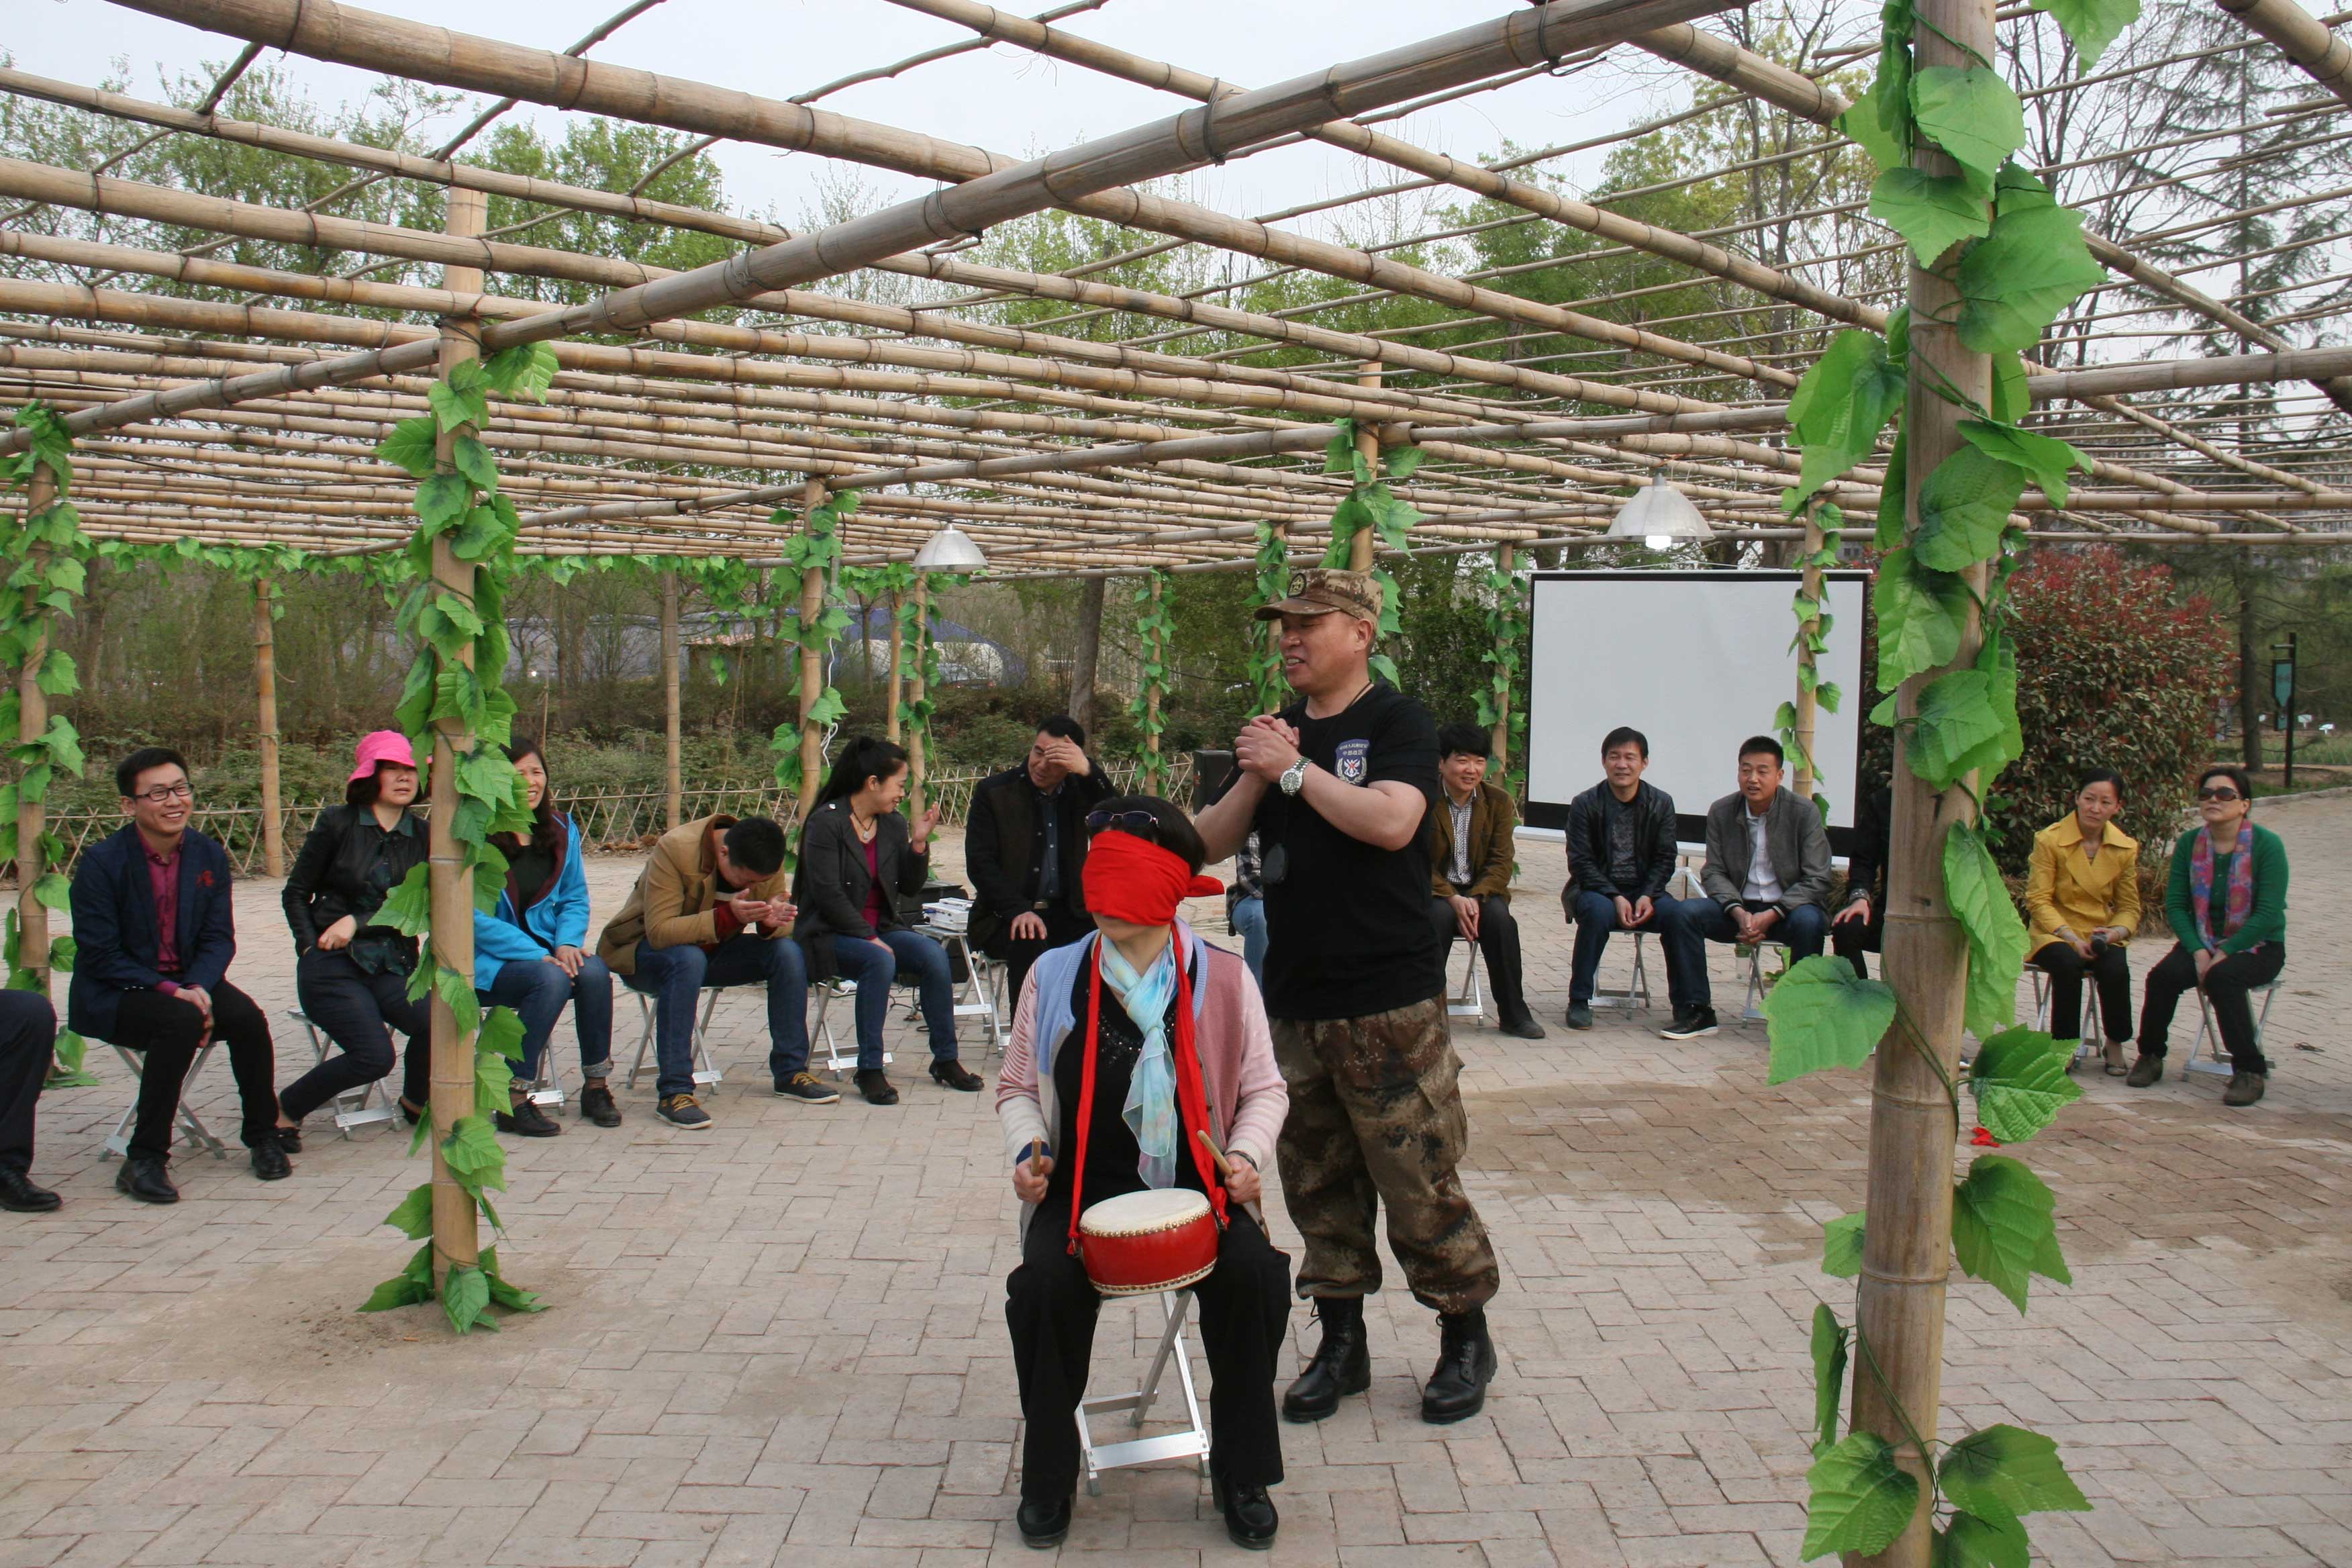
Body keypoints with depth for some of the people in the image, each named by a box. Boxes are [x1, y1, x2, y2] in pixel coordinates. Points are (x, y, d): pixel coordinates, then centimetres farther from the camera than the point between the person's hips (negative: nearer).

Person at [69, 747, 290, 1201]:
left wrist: (198, 988, -19)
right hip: (114, 994, -4)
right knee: (181, 1021, -34)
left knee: (246, 1016, -25)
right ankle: (144, 1160, -24)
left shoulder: (210, 856, 1)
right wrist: (169, 991, -25)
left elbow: (219, 938, 1)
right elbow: (100, 955, -14)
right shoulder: (101, 862, -12)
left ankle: (263, 1138, -5)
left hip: (189, 983, 4)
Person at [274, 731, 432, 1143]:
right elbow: (296, 893, 6)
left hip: (393, 964, 3)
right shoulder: (338, 823, 1)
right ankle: (285, 1108, 5)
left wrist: (358, 922, -13)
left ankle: (415, 1102, 6)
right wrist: (311, 948, -6)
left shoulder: (421, 835, 8)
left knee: (438, 1021, -26)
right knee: (374, 1056, -23)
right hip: (333, 965, -3)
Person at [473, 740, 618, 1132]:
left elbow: (575, 897, 9)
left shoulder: (561, 829, 8)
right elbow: (472, 916, -16)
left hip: (545, 951, 5)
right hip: (488, 962, -5)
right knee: (550, 978, -33)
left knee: (594, 971, -26)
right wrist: (536, 955, -22)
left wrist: (567, 943, -12)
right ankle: (513, 1100, -21)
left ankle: (596, 1086, -10)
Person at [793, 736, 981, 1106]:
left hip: (880, 928, 6)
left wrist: (919, 843, -7)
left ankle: (946, 1060, -10)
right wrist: (869, 938, -22)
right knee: (879, 961, -34)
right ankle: (869, 1069, -25)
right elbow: (827, 894, -18)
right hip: (830, 934, -6)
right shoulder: (826, 823, -11)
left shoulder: (893, 824, 8)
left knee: (933, 953, -20)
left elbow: (911, 887, 8)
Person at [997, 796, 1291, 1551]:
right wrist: (1027, 1149, -5)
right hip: (1083, 1187, 1)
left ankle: (1241, 1473, -2)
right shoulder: (1054, 976, 3)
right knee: (1046, 1284, -27)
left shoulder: (1223, 978, 1)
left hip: (1197, 1185, 0)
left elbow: (1265, 1089, 10)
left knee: (1252, 1275, -26)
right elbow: (1016, 1086, 14)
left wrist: (1246, 1153, -9)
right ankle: (1048, 1474, -1)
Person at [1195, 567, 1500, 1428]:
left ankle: (1466, 1337, 18)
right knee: (1318, 1182, 12)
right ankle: (1341, 1342, 25)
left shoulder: (1397, 721, -4)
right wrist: (1253, 777, -7)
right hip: (1294, 997, 6)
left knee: (1419, 1179, 0)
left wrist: (1295, 769, -16)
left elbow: (1391, 822, -22)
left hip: (1388, 1001, -6)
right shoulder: (1277, 729, 14)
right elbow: (1209, 845, 10)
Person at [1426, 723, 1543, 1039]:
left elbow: (1501, 862, -2)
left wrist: (1476, 898, -21)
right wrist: (1452, 899, -24)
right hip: (1436, 892, -2)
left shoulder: (1499, 801, 2)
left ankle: (1514, 1013, -16)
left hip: (1482, 891, 2)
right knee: (1441, 915, -35)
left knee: (1499, 916, -29)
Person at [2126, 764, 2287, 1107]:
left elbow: (2268, 914, -17)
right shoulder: (2189, 843, 1)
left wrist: (2224, 954, -21)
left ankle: (2251, 1072, -21)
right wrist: (2198, 952, -15)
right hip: (2202, 942, 4)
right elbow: (2175, 905, -1)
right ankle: (2150, 1056, -4)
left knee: (2222, 977, -34)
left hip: (2257, 947, -3)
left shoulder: (2267, 844, -11)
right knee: (2163, 975, -25)